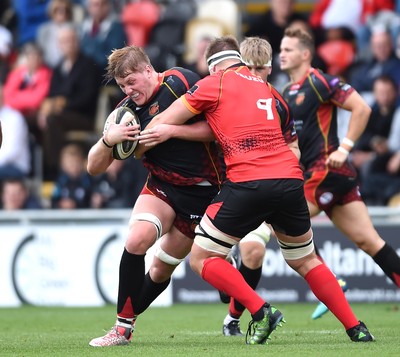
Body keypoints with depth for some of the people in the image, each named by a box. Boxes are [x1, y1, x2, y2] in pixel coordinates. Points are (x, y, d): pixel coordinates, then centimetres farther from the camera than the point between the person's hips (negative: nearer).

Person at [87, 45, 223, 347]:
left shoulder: (180, 82, -14)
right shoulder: (127, 111, 0)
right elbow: (94, 167, 0)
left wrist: (170, 130, -26)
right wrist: (109, 139, -20)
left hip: (202, 192, -3)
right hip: (162, 186, 3)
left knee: (162, 269, 2)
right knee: (136, 240, -23)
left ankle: (125, 324, 22)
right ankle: (122, 328, -14)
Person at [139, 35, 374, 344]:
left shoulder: (215, 83, 7)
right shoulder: (267, 88, 24)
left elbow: (162, 123, 9)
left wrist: (137, 147, 26)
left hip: (248, 184, -6)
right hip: (290, 179, 6)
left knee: (201, 258, 7)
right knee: (306, 261, 24)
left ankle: (260, 310, -9)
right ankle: (356, 328, 19)